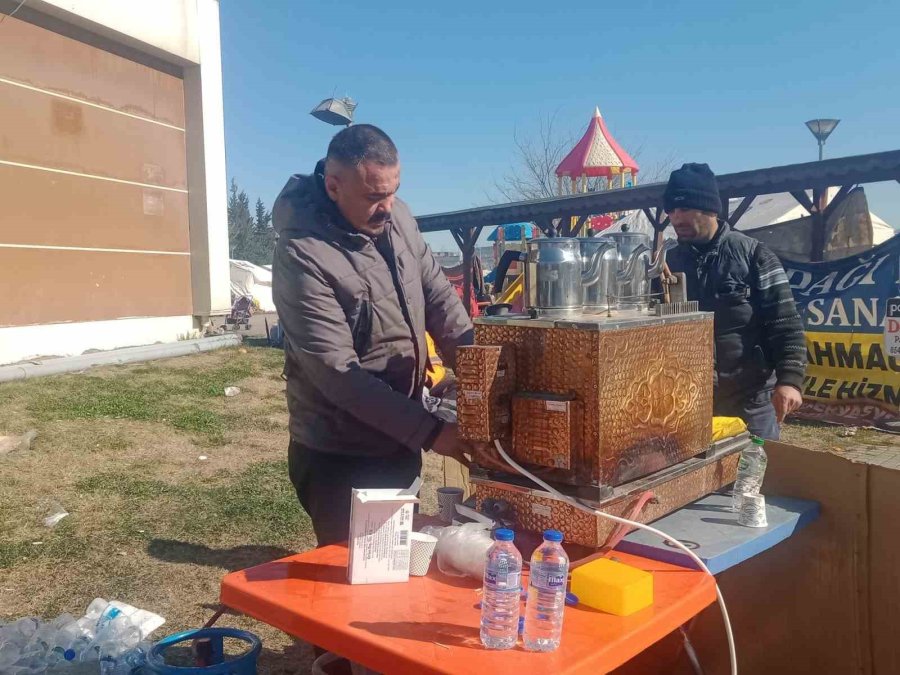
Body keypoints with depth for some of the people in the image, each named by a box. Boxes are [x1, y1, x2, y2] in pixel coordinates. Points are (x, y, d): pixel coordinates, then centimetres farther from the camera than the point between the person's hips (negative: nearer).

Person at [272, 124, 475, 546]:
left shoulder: (396, 217, -2)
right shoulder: (302, 255, -24)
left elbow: (438, 294, 5)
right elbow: (336, 372, -26)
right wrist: (430, 432, -25)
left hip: (400, 444, 7)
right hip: (339, 459, -7)